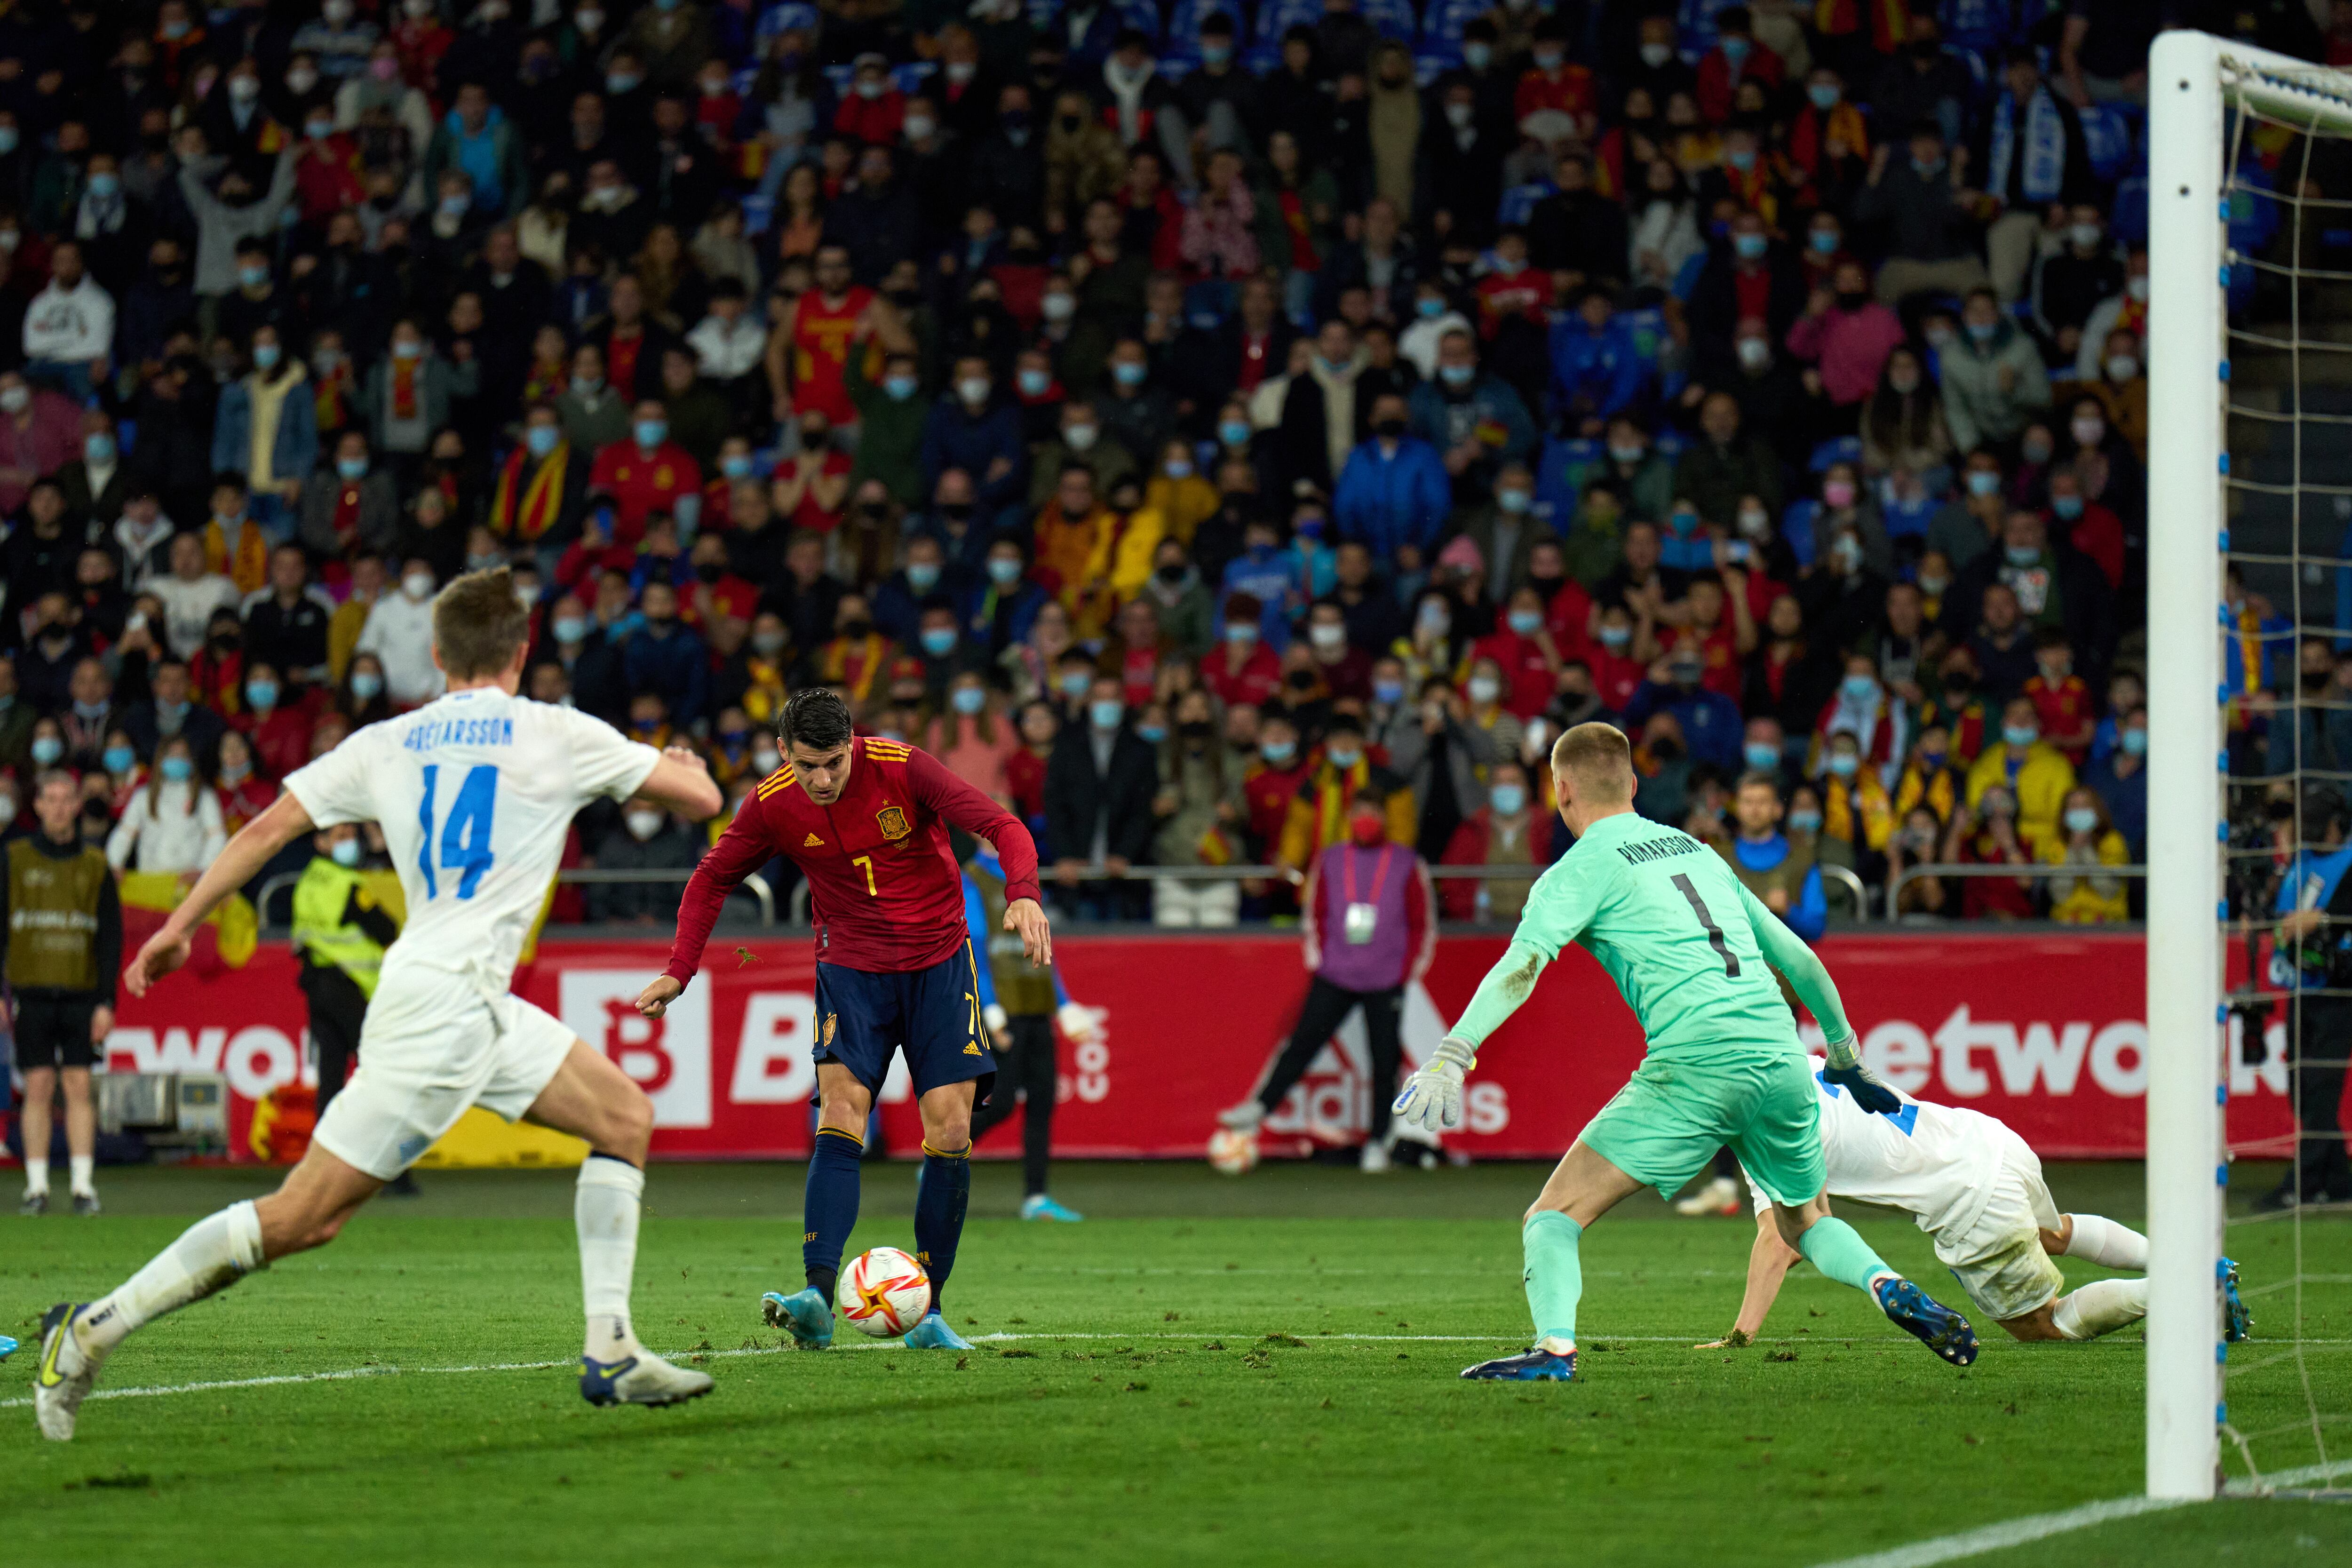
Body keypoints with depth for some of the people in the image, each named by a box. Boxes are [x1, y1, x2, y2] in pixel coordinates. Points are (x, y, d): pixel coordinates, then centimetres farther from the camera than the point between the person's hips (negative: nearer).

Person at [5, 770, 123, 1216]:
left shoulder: (94, 865, 8)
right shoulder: (16, 859, 6)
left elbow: (111, 936, 8)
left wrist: (107, 1001, 0)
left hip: (81, 994, 0)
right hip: (32, 991, 0)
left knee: (80, 1087, -3)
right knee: (38, 1088, -2)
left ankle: (84, 1185, 0)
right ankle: (37, 1186, 2)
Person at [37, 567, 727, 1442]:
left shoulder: (387, 745, 12)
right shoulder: (558, 737, -2)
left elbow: (271, 826, 7)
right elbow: (699, 799, 4)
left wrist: (178, 927, 14)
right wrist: (685, 767, 28)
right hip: (444, 1004, -7)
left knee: (625, 1117, 13)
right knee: (303, 1216, -6)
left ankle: (612, 1356, 7)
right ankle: (93, 1329, -6)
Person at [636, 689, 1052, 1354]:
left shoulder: (903, 769, -18)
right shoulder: (771, 806, -9)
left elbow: (1002, 828, -18)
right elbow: (714, 878, 7)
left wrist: (1022, 894, -38)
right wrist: (680, 970, -3)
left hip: (939, 962, 0)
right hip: (851, 968, 0)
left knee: (950, 1134, -7)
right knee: (840, 1119, -19)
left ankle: (926, 1312, 3)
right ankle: (818, 1300, -30)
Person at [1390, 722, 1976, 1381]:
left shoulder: (1582, 869, 6)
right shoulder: (1698, 851, 25)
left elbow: (1521, 965, -11)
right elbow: (1795, 956, 29)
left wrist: (1451, 1056, -20)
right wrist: (1846, 1059, 38)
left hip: (1696, 1067, -6)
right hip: (1780, 1057, 6)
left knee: (1555, 1214, -1)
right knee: (1807, 1223, 27)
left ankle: (1555, 1348, -21)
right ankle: (1887, 1286, 1)